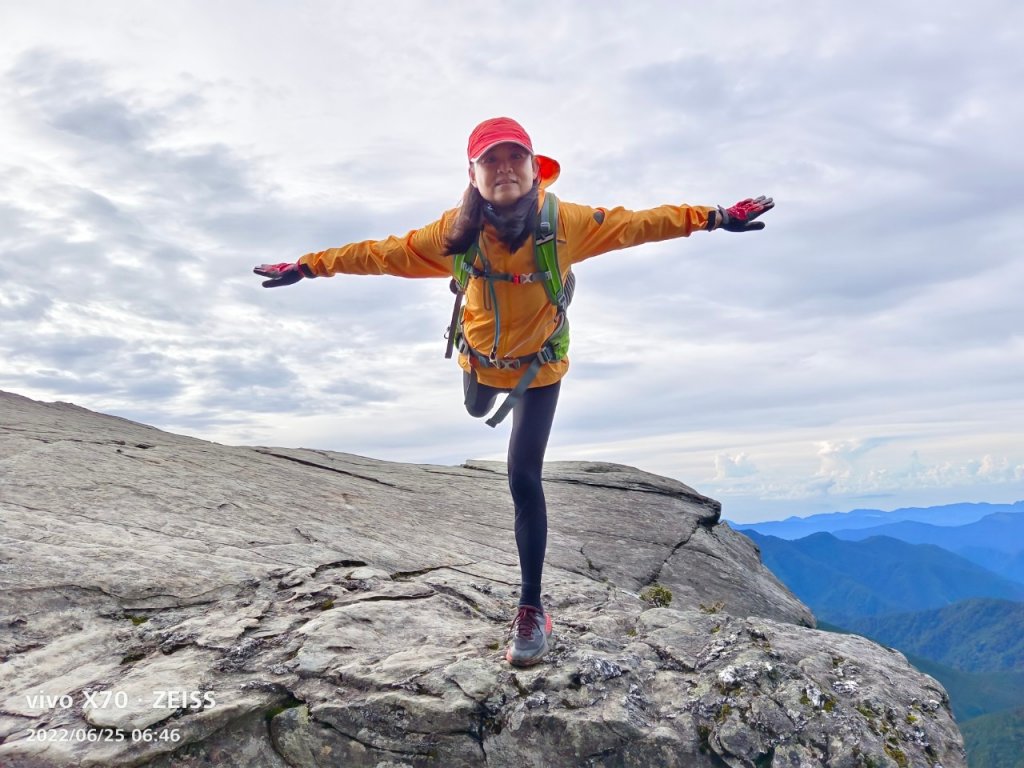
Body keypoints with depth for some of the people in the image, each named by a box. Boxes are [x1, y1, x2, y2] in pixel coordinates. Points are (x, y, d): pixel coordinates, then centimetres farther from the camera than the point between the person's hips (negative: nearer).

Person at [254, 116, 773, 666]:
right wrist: (309, 267, -19)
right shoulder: (457, 232, -25)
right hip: (480, 358, 3)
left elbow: (636, 224, -22)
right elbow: (382, 252, -19)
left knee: (524, 479, -11)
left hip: (539, 366, -3)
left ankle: (531, 608, 1)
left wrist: (713, 218, -25)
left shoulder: (565, 223, -28)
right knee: (477, 412, 36)